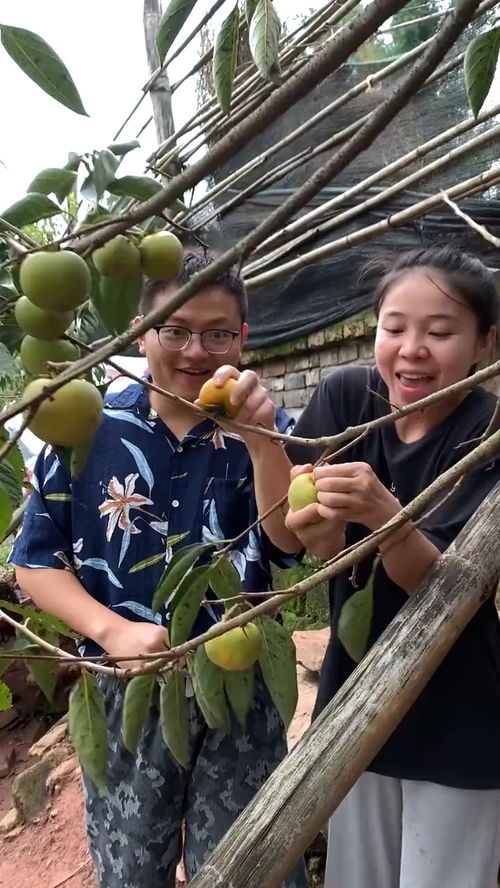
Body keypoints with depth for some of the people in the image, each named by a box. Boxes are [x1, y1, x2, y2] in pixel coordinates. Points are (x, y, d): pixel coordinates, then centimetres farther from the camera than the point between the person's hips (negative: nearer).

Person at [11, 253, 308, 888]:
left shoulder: (266, 433, -5)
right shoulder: (88, 429, -7)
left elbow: (291, 543, -19)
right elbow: (35, 561, -3)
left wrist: (259, 438, -34)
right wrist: (112, 630, -17)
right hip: (125, 692, 0)